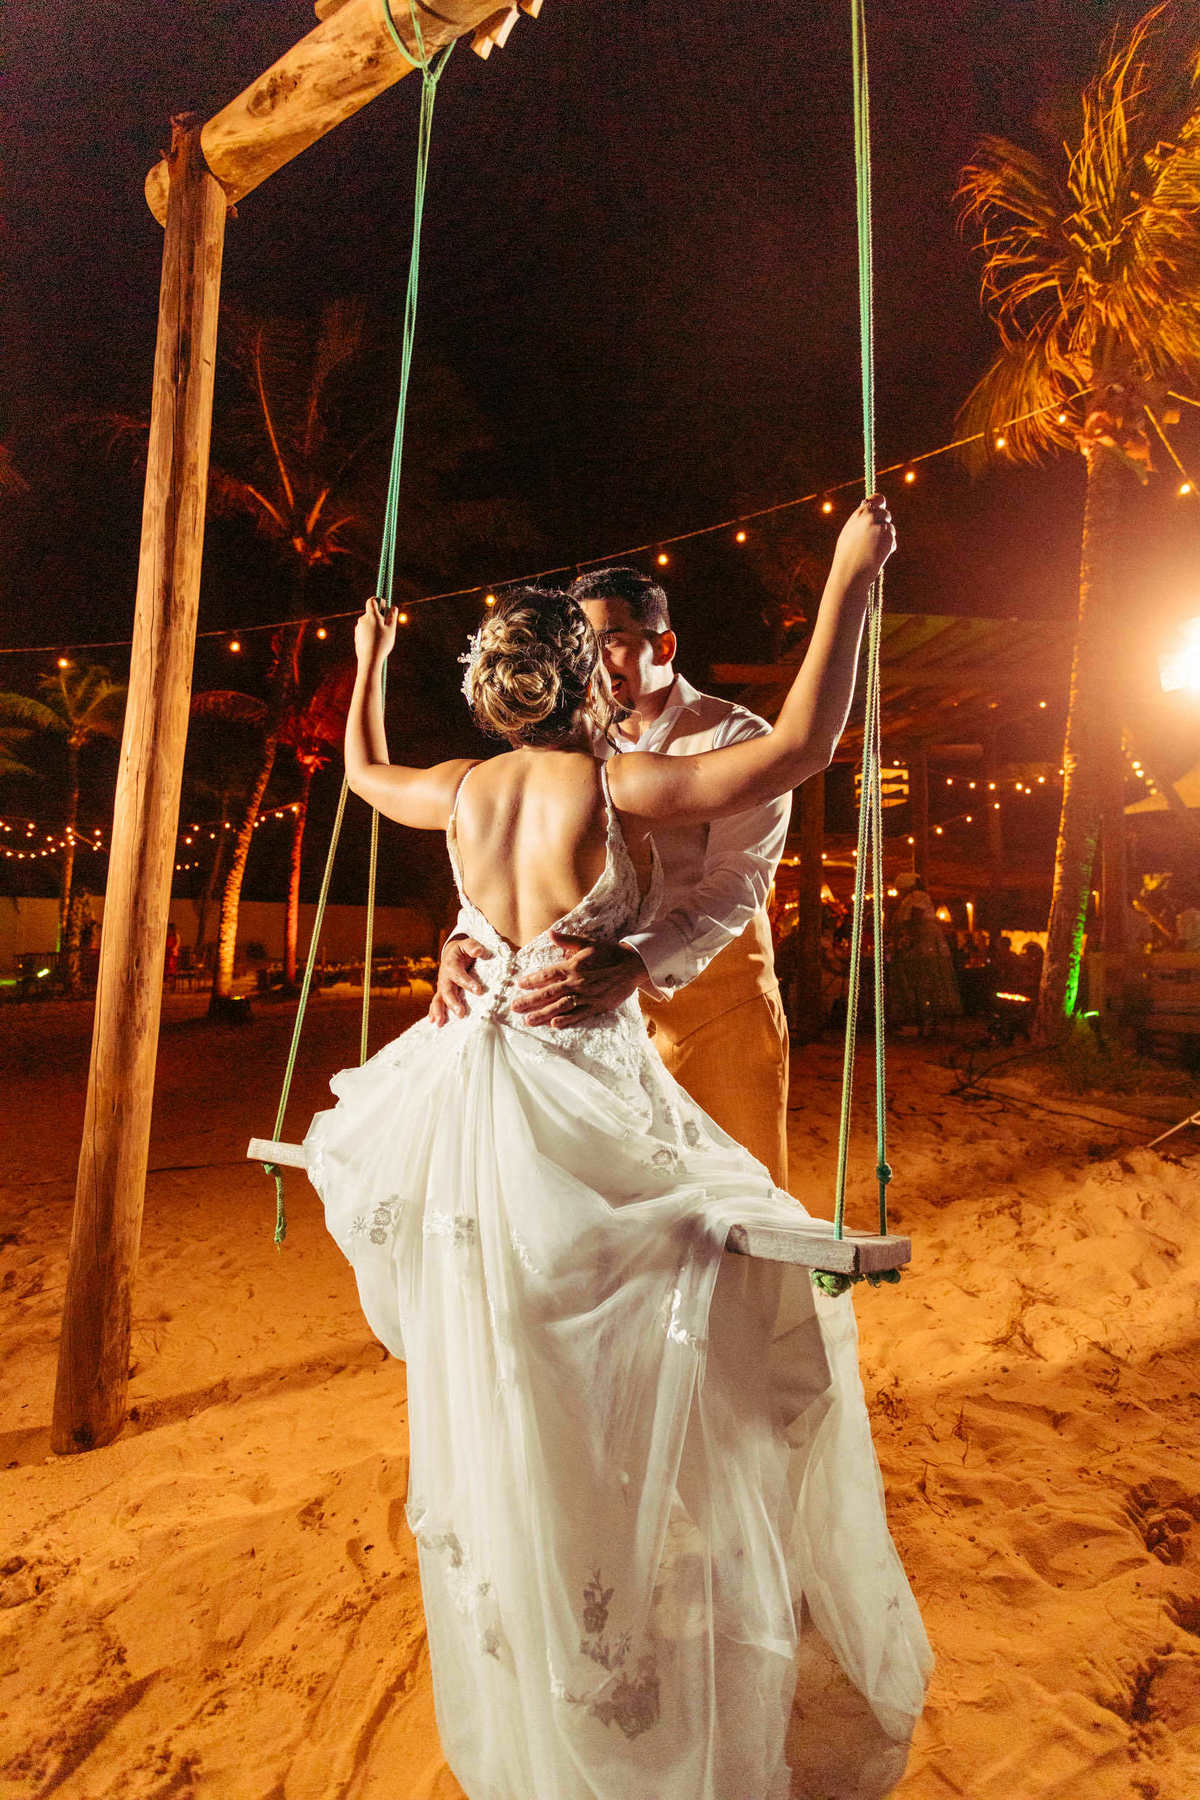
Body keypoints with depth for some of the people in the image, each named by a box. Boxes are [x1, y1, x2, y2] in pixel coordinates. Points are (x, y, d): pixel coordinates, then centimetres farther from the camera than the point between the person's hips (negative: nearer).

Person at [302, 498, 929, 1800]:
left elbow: (362, 772, 23)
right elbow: (801, 746, -19)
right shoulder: (617, 790, -16)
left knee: (504, 1387, 27)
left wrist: (367, 661, 38)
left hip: (474, 1099, 7)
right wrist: (848, 578, -10)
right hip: (585, 1111, -6)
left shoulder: (463, 791, 1)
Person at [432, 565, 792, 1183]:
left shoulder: (736, 738, -8)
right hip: (608, 1013, 4)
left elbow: (737, 880, -22)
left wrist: (637, 963, -40)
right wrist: (466, 940, -22)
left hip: (719, 1008, -3)